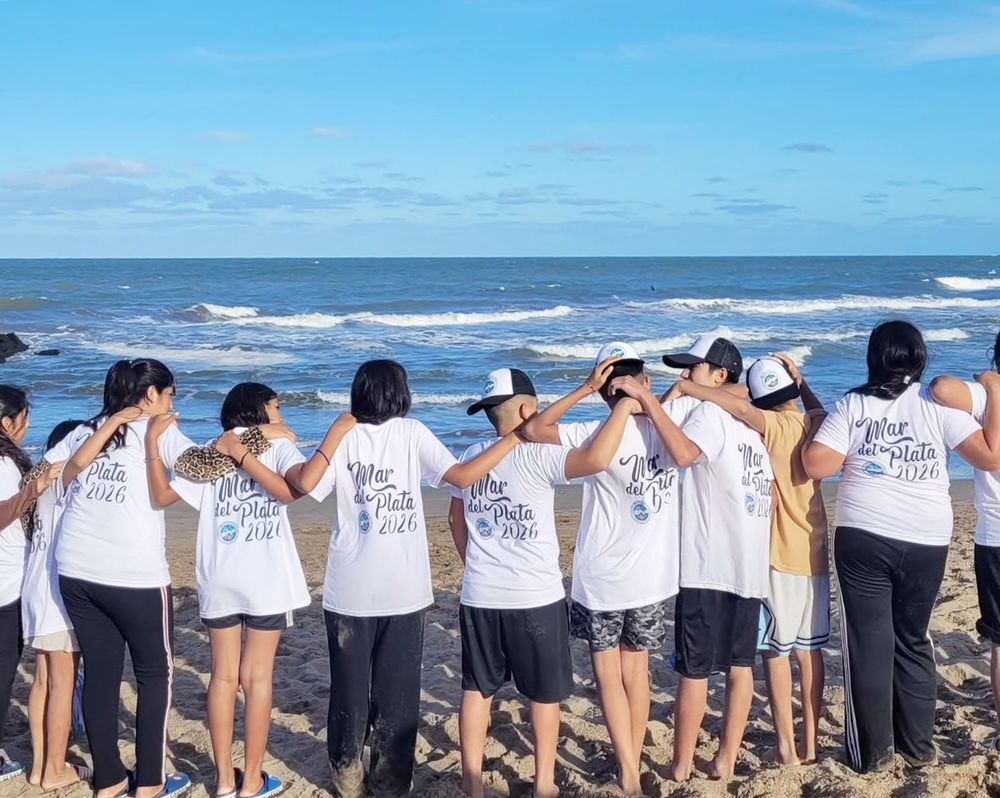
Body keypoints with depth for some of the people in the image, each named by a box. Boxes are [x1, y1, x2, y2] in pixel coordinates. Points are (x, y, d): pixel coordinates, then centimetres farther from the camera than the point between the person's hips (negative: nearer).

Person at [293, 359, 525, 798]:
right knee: (397, 689, 11)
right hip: (403, 590, -1)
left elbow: (305, 484, -12)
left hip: (349, 591, 1)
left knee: (349, 687, 14)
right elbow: (463, 476, -13)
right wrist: (512, 438, -6)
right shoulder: (412, 434, -3)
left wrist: (335, 434, -2)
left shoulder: (344, 436, 0)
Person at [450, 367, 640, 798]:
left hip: (479, 597, 5)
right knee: (544, 694, 11)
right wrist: (624, 407, -19)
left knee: (477, 689, 14)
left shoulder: (471, 458, 5)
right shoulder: (538, 456, -16)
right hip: (535, 598, -5)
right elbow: (596, 459, -32)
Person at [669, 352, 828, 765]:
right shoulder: (813, 423, 2)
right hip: (814, 554, 6)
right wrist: (799, 379, 21)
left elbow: (741, 408, -31)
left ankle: (787, 746, 5)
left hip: (780, 556, -6)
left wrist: (687, 387, -27)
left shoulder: (775, 426, -14)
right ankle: (809, 743, 17)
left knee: (775, 650, 2)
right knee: (809, 649, 12)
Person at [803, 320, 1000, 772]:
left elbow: (816, 465, -10)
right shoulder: (938, 404, -1)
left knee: (868, 642, 6)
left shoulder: (853, 405, -2)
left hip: (863, 538, -2)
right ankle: (919, 745, 23)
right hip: (927, 542, 2)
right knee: (913, 640, 17)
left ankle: (873, 751, 11)